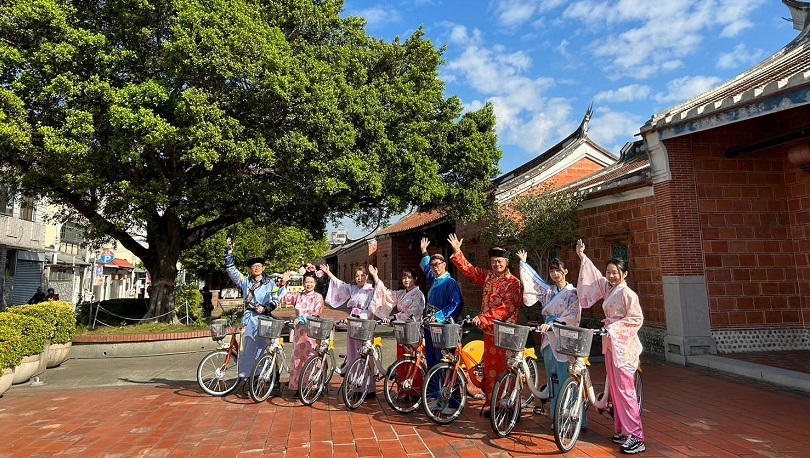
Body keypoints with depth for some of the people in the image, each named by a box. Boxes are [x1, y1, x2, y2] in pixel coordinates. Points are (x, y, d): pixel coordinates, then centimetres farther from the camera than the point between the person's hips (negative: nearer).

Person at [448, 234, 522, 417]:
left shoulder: (514, 283, -10)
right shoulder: (488, 276, 9)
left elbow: (505, 308, -19)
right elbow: (468, 269, 9)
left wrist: (483, 317, -26)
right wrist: (457, 251, -1)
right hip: (489, 330, 6)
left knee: (504, 370, 0)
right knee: (490, 369, 12)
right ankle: (490, 403, 21)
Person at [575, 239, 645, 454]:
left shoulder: (628, 294, -12)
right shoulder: (608, 288, 10)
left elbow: (637, 319, -14)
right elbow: (594, 275, 24)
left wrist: (614, 326, -17)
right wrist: (582, 256, 25)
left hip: (623, 345, -8)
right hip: (610, 344, 8)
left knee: (624, 390, -7)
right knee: (615, 389, 12)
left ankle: (636, 437, -1)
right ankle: (622, 431, 21)